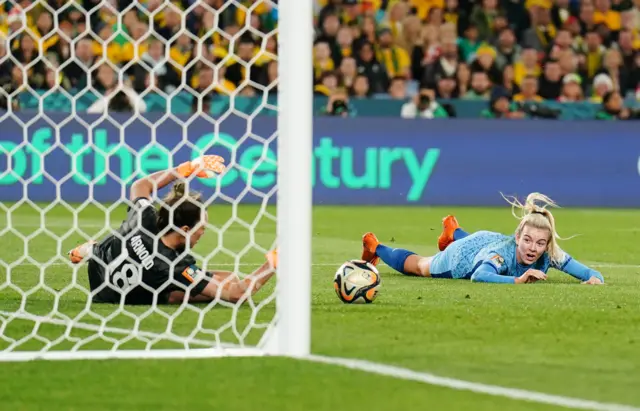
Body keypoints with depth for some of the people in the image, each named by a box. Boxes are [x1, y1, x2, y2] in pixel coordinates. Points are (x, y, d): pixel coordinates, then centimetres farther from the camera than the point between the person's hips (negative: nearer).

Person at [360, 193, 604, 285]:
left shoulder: (550, 255, -39)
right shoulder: (503, 253, -49)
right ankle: (375, 248, 55)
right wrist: (518, 280, -74)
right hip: (465, 254, -4)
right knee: (419, 267, 27)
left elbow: (591, 275, -40)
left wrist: (594, 279, -63)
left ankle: (453, 232, 74)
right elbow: (478, 276, -66)